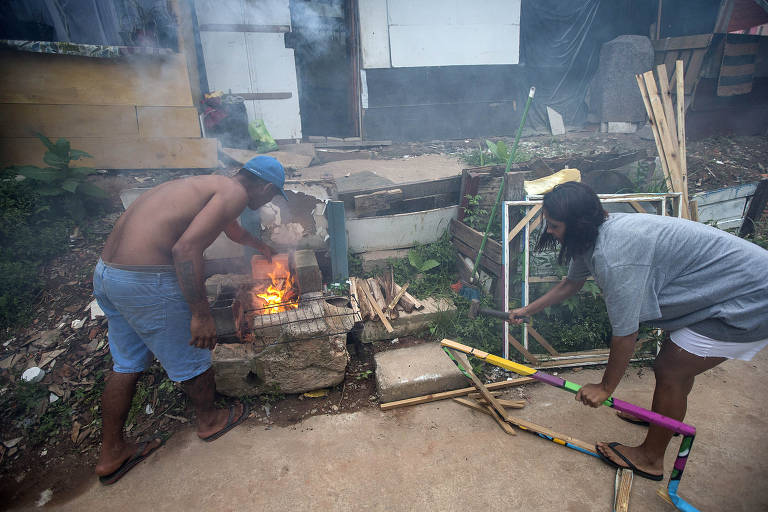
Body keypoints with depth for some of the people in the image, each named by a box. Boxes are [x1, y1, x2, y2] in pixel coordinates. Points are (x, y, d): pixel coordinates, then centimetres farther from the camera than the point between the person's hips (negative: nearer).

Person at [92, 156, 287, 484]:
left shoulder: (211, 185, 20)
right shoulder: (235, 193, -9)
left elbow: (232, 229, 41)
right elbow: (186, 247, -23)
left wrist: (260, 245, 60)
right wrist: (201, 313, -18)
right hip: (147, 281, -10)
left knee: (127, 365, 23)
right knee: (193, 357, 13)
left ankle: (111, 454, 38)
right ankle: (209, 421, 38)